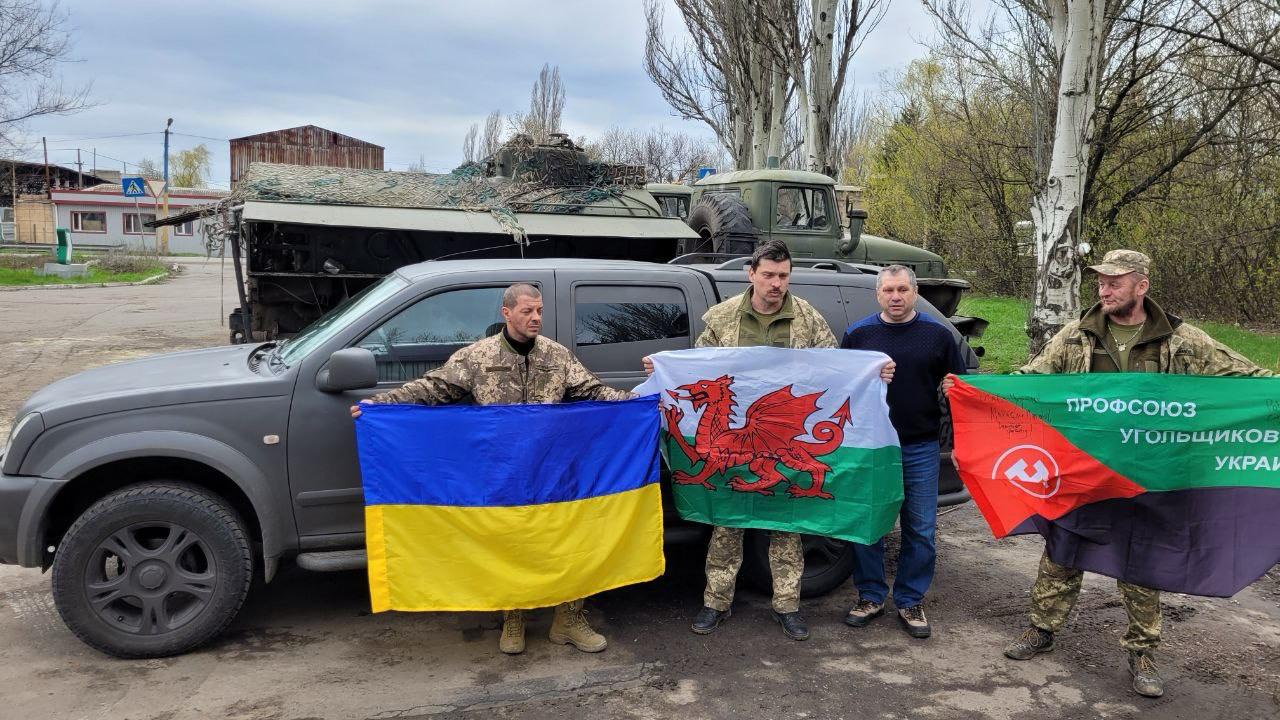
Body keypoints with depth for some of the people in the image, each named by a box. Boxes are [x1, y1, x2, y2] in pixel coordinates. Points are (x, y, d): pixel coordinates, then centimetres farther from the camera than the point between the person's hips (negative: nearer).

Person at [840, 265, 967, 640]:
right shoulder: (858, 334, 5)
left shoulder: (937, 334, 5)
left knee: (921, 530, 5)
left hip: (920, 450, 0)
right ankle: (870, 597, 22)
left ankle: (910, 602, 20)